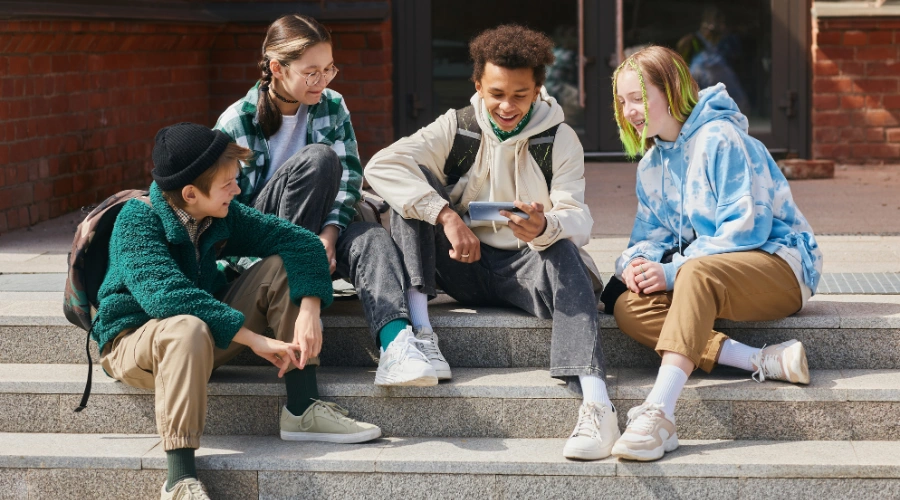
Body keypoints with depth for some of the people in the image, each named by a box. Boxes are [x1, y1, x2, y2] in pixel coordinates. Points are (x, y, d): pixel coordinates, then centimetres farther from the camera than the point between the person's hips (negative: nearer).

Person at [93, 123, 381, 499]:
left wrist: (309, 311, -23)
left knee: (282, 268, -7)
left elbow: (300, 242, -5)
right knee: (187, 328, -41)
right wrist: (255, 338, -38)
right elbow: (165, 293, -36)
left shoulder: (222, 216, -3)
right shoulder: (138, 221, -21)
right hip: (132, 342, -7)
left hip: (208, 331, 7)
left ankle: (302, 409, -12)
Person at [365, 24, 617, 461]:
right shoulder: (457, 127, 0)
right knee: (416, 181, -15)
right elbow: (381, 166, -15)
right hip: (463, 263, 1)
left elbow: (578, 218, -15)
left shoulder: (560, 140, -1)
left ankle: (595, 402, -50)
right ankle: (417, 326, -27)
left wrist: (546, 226, -40)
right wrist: (446, 215, -28)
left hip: (524, 268, -1)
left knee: (565, 253, -35)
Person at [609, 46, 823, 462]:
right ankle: (764, 362, -29)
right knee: (629, 307, -19)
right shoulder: (651, 163, 14)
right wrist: (635, 262, -12)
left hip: (778, 263, -8)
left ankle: (657, 414, -54)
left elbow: (746, 227, -19)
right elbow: (649, 235, 13)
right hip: (709, 279, 8)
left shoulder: (720, 139, -14)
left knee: (698, 273, -40)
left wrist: (674, 271, -23)